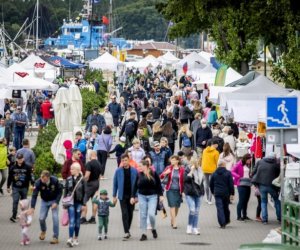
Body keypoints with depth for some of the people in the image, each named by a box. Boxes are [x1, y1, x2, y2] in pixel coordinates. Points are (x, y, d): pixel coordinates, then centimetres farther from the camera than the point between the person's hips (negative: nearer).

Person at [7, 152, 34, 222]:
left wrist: (32, 184, -14)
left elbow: (31, 176, -3)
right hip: (15, 188, 0)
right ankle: (14, 216, -9)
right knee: (15, 201, -10)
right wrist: (8, 187, 9)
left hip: (24, 188, 0)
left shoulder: (27, 168, -4)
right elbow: (10, 178, 8)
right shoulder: (13, 168, 1)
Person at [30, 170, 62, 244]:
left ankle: (55, 237, -2)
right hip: (44, 201, 1)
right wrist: (32, 207, -31)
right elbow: (34, 195, -23)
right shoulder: (38, 183, -24)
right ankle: (43, 231, 30)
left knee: (55, 218, -13)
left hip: (54, 200, -1)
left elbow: (60, 191, -11)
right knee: (41, 218, -5)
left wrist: (56, 202, -19)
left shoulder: (55, 181, -25)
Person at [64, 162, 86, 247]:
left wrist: (83, 204, -6)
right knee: (71, 221, -8)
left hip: (79, 202, -1)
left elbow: (84, 192, -1)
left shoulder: (82, 180, -2)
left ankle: (76, 238, 19)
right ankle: (70, 239, -15)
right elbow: (66, 191, 8)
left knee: (77, 221, 8)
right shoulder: (69, 179, 4)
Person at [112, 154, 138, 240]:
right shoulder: (118, 171, 1)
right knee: (125, 214, -9)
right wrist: (114, 196, 2)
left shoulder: (134, 171, 0)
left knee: (130, 214, 10)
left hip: (131, 196, 1)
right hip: (122, 196, -1)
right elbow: (115, 184, 5)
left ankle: (127, 230, 27)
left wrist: (136, 196, -4)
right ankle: (127, 233, -11)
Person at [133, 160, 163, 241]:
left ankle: (153, 229, 13)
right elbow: (135, 186, 7)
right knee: (143, 215, 2)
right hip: (142, 196, 3)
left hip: (152, 196, -2)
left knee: (151, 214, -14)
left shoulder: (154, 174, -3)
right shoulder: (139, 175, 3)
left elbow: (159, 185, 2)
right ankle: (144, 234, 9)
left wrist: (161, 195, -2)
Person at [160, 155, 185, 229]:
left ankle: (172, 220, 32)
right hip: (170, 190, -1)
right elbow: (161, 177, 0)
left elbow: (183, 180, 1)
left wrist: (183, 191, -2)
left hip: (178, 190, 1)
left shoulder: (182, 169, -2)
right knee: (172, 206, -8)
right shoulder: (169, 168, 1)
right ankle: (174, 223, -7)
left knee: (177, 206, 11)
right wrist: (165, 173, -21)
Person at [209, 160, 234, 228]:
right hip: (226, 193, 0)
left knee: (219, 208, -3)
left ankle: (222, 223, -12)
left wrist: (213, 192, 24)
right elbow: (231, 184, -6)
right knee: (226, 207, 18)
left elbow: (211, 184, 10)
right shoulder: (228, 173, -4)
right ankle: (227, 221, 31)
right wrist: (232, 193, -1)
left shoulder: (214, 174, 4)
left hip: (217, 194, 0)